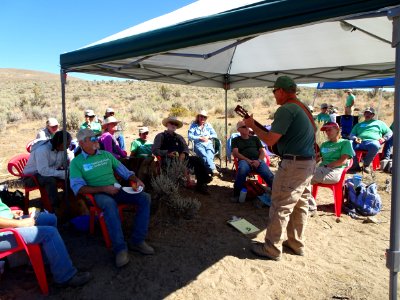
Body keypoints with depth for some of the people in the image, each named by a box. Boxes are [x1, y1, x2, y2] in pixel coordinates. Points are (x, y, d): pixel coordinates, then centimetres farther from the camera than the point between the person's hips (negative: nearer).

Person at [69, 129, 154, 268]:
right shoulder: (76, 162, 4)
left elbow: (125, 172, 18)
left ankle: (137, 241, -15)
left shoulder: (106, 154, 17)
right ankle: (120, 248, -35)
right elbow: (78, 188, -9)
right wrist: (104, 189, -20)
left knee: (145, 198, -17)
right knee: (110, 204, -40)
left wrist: (137, 180, -3)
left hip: (116, 190, 5)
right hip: (98, 194, -5)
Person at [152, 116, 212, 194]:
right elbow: (154, 150, -3)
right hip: (168, 160, -5)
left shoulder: (179, 137, 24)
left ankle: (201, 184, -19)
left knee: (197, 159, -19)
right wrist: (168, 154, -16)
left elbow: (186, 148, 14)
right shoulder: (161, 136, 8)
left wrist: (183, 154, -10)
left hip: (180, 158, 5)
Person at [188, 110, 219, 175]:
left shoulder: (208, 125, 21)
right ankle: (213, 169, -52)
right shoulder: (193, 125, 11)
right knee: (205, 155, -34)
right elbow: (190, 136, 0)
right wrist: (200, 138, -8)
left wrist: (208, 137, -1)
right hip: (198, 144, -3)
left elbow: (215, 135, 18)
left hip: (208, 144, 3)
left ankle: (210, 169, -47)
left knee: (209, 155, -31)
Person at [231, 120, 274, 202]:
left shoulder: (255, 138, 28)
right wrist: (248, 160, -10)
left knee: (269, 175, -29)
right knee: (242, 170, -39)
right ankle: (237, 195, -28)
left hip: (258, 160, 2)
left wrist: (259, 160, -6)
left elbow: (262, 151, 18)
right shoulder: (236, 140, 22)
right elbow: (235, 153, 6)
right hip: (244, 160, -2)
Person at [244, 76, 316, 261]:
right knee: (300, 205, 17)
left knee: (280, 207, -1)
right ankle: (296, 244, 29)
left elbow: (270, 140, -19)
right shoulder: (304, 108, 15)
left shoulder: (286, 109, -16)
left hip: (293, 165, -10)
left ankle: (272, 249, 10)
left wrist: (252, 126, -5)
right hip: (309, 162, 10)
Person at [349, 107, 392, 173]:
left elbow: (389, 132, 26)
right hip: (359, 142, 2)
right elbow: (352, 134, 24)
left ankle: (367, 164, -19)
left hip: (372, 141, -2)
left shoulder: (379, 123, 30)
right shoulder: (359, 125, 35)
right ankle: (355, 165, -19)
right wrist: (355, 138, -1)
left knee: (375, 145, -41)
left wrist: (384, 138, 4)